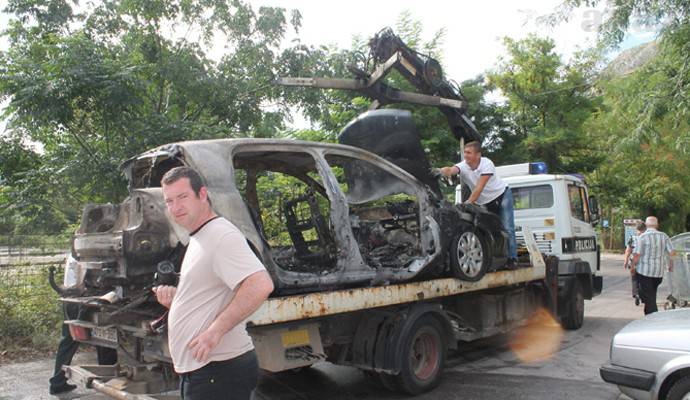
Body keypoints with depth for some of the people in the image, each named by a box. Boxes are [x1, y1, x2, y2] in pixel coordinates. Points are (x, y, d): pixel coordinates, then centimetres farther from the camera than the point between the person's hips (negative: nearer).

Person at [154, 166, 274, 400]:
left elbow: (260, 285, -31)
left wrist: (215, 330, -27)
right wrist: (175, 297, 8)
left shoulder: (222, 236, -17)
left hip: (219, 370, -10)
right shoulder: (198, 240, 16)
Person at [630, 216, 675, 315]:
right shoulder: (664, 236, 1)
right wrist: (671, 265, 14)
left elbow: (637, 255, -15)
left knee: (648, 296, 2)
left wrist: (633, 266, 0)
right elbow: (672, 253, -1)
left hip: (644, 271, -4)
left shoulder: (642, 237, -11)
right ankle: (648, 313, 31)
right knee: (652, 295, 22)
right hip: (659, 272, 4)